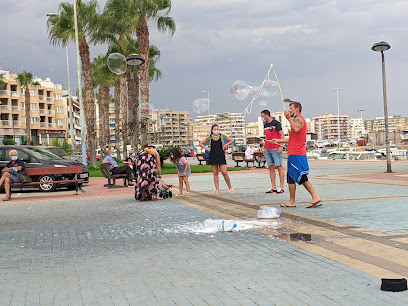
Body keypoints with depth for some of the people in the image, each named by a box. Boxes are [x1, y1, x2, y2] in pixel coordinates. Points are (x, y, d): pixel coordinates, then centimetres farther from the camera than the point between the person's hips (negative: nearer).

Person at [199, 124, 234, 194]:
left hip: (221, 156, -2)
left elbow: (231, 140, 14)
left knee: (224, 173, -8)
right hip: (212, 156, 2)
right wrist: (207, 148, 2)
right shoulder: (210, 137, 7)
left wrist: (226, 145, 3)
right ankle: (217, 189, 8)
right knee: (215, 173, 3)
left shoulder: (222, 136, 5)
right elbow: (201, 143, 14)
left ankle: (230, 188, 4)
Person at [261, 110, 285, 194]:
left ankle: (281, 187, -2)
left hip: (276, 149, -8)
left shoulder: (276, 123, -5)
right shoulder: (265, 125, 17)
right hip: (268, 149, 8)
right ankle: (273, 188, 9)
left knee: (279, 167, -4)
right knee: (271, 168, 6)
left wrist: (281, 146, -17)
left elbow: (282, 135, -9)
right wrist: (264, 148, 20)